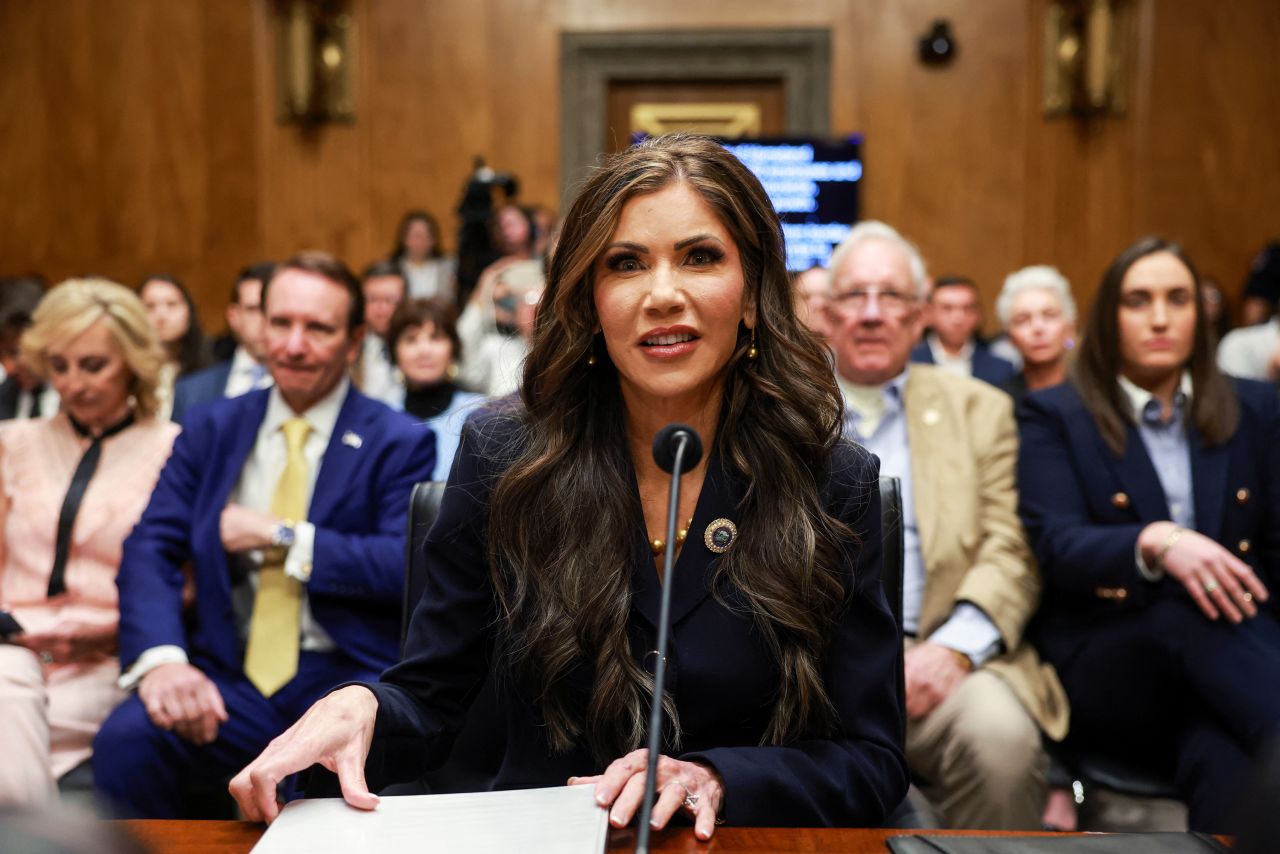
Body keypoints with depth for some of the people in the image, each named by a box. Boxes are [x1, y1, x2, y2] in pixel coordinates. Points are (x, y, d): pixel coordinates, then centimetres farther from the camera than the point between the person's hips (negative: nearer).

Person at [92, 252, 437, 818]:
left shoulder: (399, 443, 4)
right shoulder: (210, 427, 13)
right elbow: (151, 548, 2)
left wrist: (284, 537, -10)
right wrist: (161, 658, -16)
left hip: (346, 677, -2)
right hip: (229, 675, 3)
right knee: (124, 741, -27)